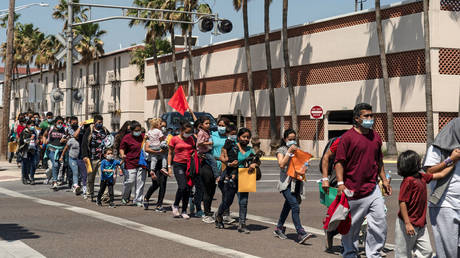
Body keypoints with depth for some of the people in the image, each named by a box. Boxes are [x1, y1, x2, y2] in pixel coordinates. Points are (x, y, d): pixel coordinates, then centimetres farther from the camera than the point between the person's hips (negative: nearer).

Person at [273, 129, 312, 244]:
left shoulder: (297, 150, 17)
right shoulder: (281, 150, 1)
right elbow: (281, 164, -14)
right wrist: (289, 152, -15)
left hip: (297, 182, 6)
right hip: (286, 183, -6)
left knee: (288, 206, 13)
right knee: (295, 206, -18)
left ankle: (279, 228, 29)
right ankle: (301, 233, -23)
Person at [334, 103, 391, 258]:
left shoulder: (375, 137, 11)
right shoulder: (348, 137, -8)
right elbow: (339, 162, -10)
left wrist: (384, 180, 19)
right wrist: (340, 184, -18)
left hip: (373, 190, 5)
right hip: (353, 191, -5)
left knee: (380, 222, -2)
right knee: (351, 227, 7)